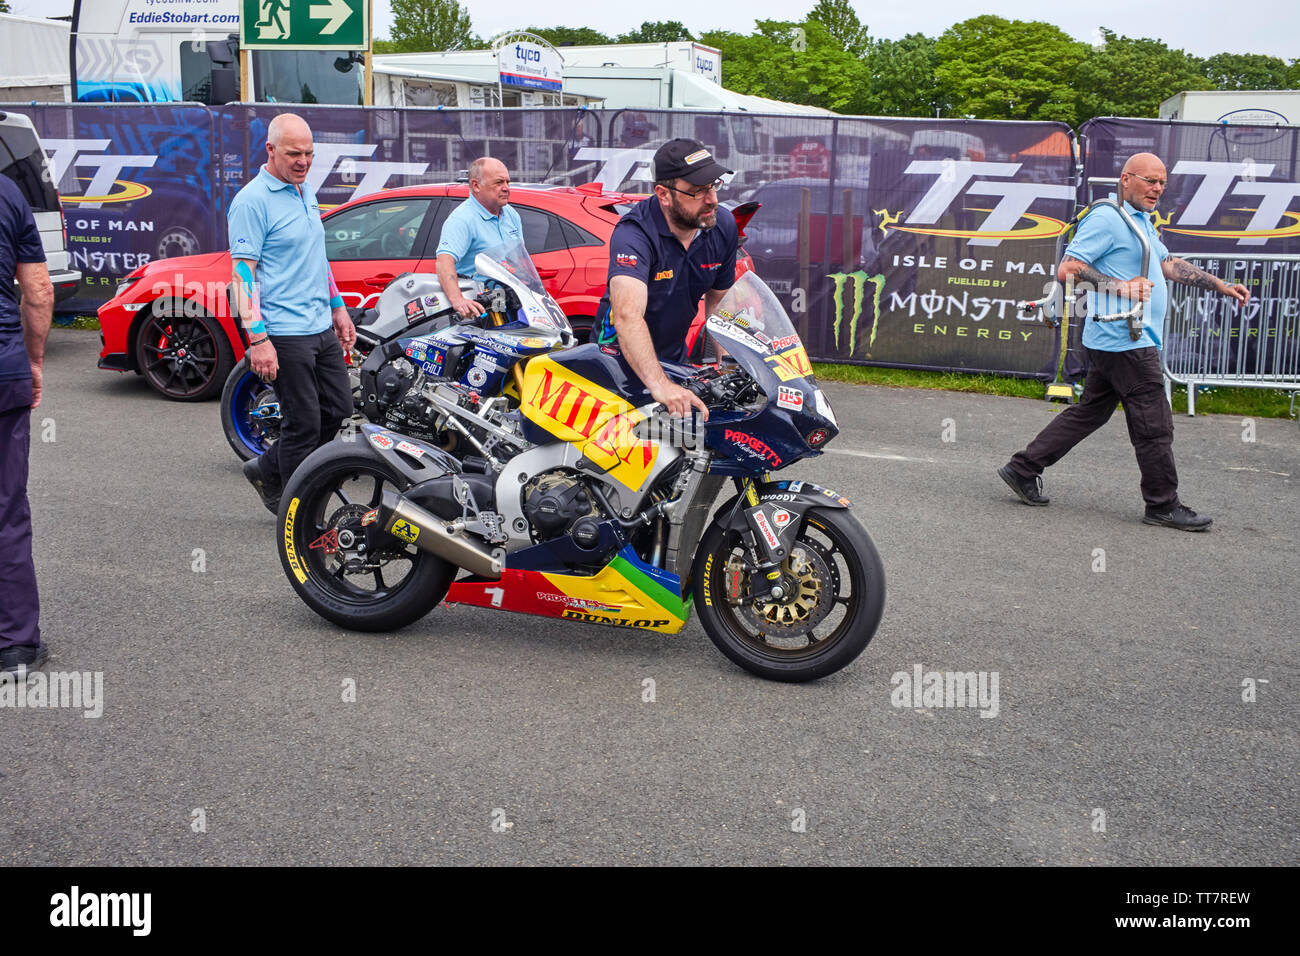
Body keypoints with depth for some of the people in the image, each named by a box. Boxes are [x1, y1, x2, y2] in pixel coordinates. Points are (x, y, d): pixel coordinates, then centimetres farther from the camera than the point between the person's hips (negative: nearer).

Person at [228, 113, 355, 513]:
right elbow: (243, 272, -17)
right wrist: (257, 340, -23)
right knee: (304, 423, -3)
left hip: (321, 328, 9)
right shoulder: (252, 201, -13)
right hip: (284, 334, -9)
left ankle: (268, 470, 28)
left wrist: (338, 307, 24)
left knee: (338, 408, 14)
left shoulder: (306, 191, 13)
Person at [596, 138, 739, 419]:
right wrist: (659, 385, -58)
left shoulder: (723, 225, -7)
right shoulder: (634, 232, -29)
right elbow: (627, 315, -45)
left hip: (675, 353, 6)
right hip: (622, 352, -6)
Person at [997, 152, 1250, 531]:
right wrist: (1121, 287, -25)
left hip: (1116, 343, 11)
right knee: (1154, 426, -3)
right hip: (1125, 341, -11)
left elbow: (1169, 264, 28)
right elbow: (1067, 269, -18)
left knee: (1089, 412, 14)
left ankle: (1024, 468, 17)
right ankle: (1163, 506, 8)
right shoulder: (1105, 219, -12)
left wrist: (1219, 285, 23)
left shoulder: (1141, 222, 21)